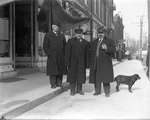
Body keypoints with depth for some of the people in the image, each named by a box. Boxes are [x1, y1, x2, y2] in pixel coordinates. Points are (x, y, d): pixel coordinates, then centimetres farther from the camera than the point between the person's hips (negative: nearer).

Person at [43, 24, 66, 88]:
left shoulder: (62, 36, 15)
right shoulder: (48, 35, 4)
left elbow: (65, 46, 18)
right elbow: (45, 46, 2)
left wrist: (63, 54, 5)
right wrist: (49, 54, -7)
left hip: (61, 57, 3)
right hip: (52, 56, -3)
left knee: (60, 70, 4)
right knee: (52, 70, -4)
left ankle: (59, 83, 13)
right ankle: (53, 84, 3)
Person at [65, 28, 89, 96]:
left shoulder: (85, 42, 8)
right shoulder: (71, 41, 3)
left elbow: (86, 54, 7)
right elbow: (68, 52, -1)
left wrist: (86, 63, 1)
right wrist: (67, 62, -7)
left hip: (81, 63, 2)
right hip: (73, 62, -2)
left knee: (81, 76, 5)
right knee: (72, 76, 3)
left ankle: (79, 90, 19)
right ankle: (72, 90, 14)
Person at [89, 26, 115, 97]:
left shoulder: (108, 41, 7)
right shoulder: (94, 42, 20)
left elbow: (113, 49, -5)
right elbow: (91, 53, 18)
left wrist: (106, 48, -23)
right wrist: (91, 63, 9)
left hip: (105, 63, -4)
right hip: (95, 63, 4)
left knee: (105, 78, -6)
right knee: (96, 78, 5)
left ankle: (107, 92, 4)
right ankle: (97, 91, 17)